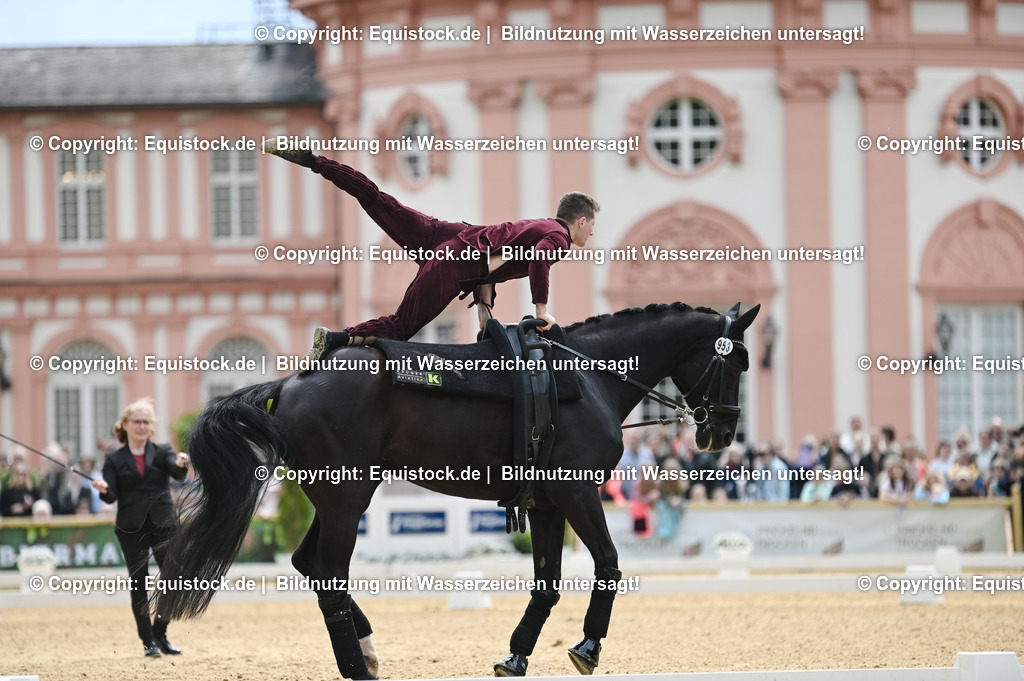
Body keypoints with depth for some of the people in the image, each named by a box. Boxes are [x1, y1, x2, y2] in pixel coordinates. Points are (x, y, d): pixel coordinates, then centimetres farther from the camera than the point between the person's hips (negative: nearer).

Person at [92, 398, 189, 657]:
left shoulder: (162, 452, 6)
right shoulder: (115, 459, 4)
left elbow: (177, 472, -14)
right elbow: (111, 496, -3)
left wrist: (181, 464, -37)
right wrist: (103, 489, -26)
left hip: (164, 525, 1)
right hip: (132, 527, -1)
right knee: (139, 584, 1)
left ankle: (160, 634, 16)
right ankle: (148, 641, 9)